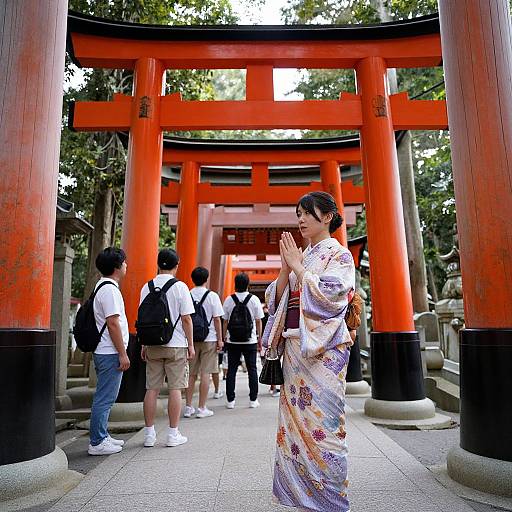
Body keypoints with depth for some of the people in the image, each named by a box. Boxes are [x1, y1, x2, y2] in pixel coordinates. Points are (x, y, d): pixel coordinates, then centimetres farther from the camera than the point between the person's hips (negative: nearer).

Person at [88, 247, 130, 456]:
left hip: (104, 352, 11)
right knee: (105, 398, -2)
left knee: (105, 397, 17)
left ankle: (102, 436, 28)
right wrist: (123, 354, -18)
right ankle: (97, 443, 8)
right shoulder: (109, 289, -17)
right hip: (110, 353, -11)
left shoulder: (103, 286, 15)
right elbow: (113, 323, -21)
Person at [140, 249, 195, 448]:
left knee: (152, 389, 9)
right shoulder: (180, 287, -8)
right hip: (176, 345, -3)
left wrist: (144, 345, 15)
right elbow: (186, 319, -8)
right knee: (175, 389, 4)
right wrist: (191, 344, 0)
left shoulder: (147, 287, 4)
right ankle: (173, 434, 10)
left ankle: (149, 433, 16)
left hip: (153, 345, 4)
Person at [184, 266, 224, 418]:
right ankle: (202, 408, 6)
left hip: (191, 339, 3)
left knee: (191, 374, 12)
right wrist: (220, 339, -1)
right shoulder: (212, 296, -6)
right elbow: (217, 319, -7)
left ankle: (188, 407, 17)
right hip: (209, 339, -3)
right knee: (205, 373, 2)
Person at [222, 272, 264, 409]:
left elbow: (225, 321, 0)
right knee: (252, 369, 9)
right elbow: (258, 321, -1)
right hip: (250, 341, -1)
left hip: (232, 341, 1)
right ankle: (253, 400, 13)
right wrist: (259, 338, 9)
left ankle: (230, 400, 12)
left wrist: (224, 338, 10)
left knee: (231, 370, 8)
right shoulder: (254, 299, -5)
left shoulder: (229, 300, -3)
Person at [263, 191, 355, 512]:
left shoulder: (340, 254, -1)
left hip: (323, 348, -6)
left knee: (321, 425, -2)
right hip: (295, 346, 7)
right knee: (295, 422, 10)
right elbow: (276, 299, 11)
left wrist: (297, 266, -11)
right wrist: (286, 268, -4)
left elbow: (329, 294, -17)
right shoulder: (300, 256, 17)